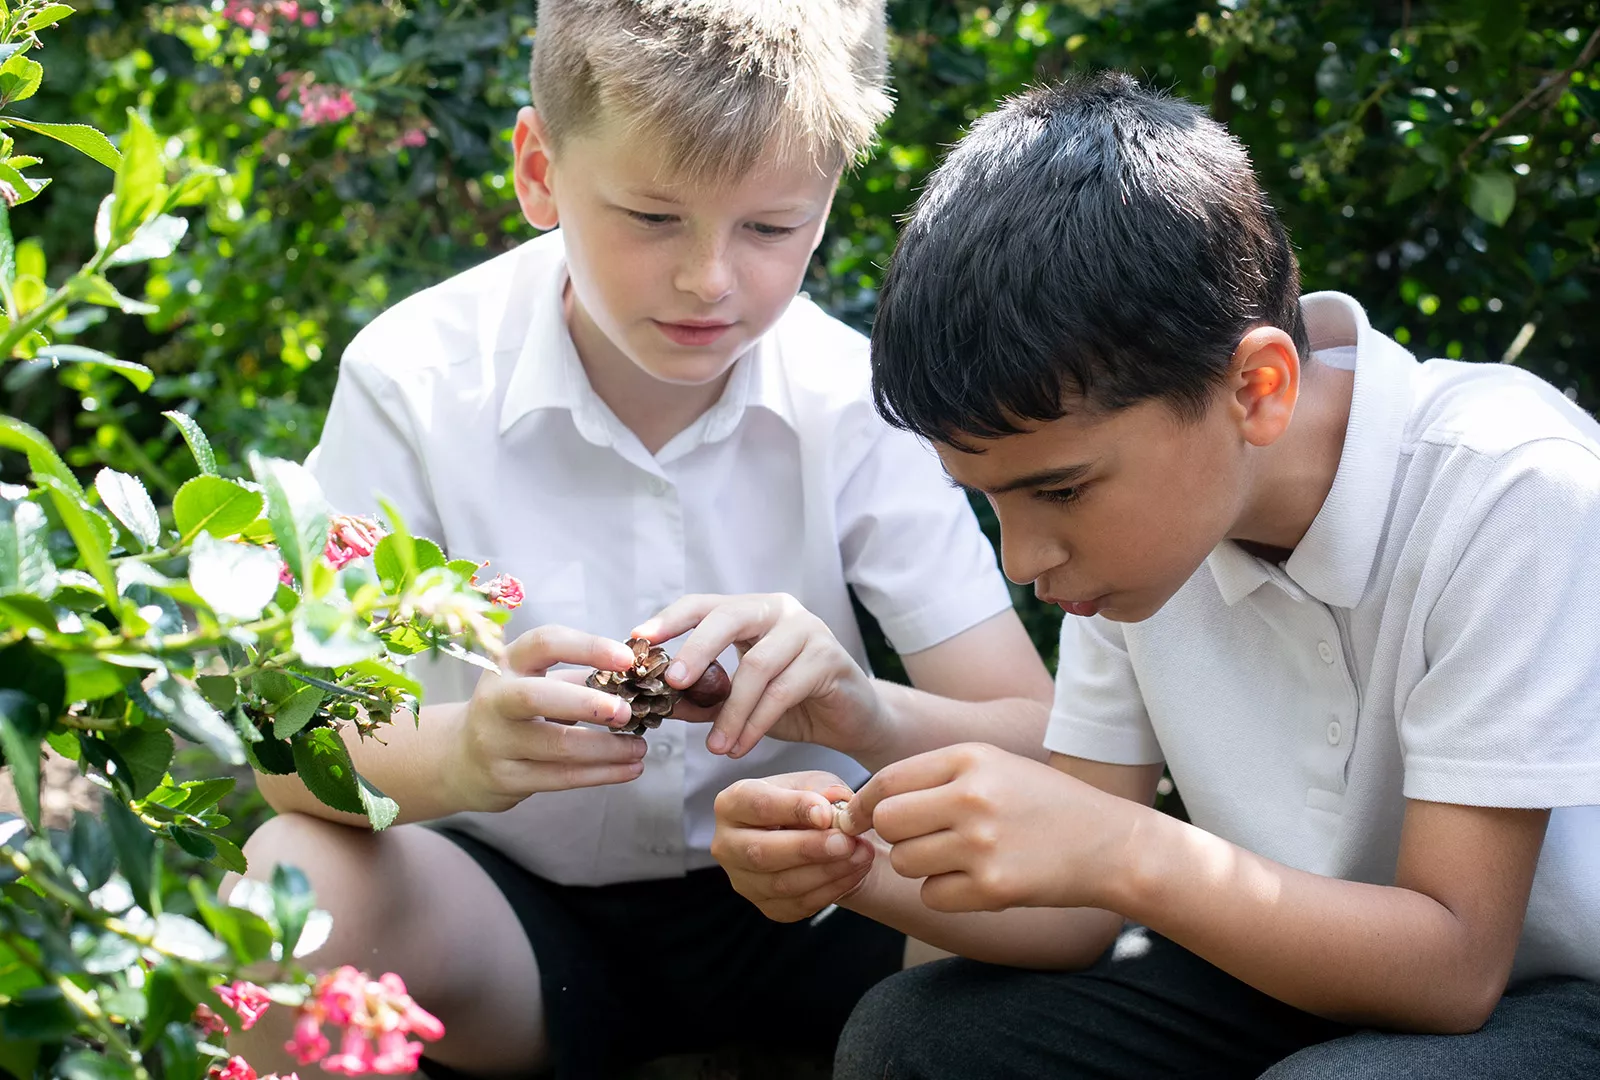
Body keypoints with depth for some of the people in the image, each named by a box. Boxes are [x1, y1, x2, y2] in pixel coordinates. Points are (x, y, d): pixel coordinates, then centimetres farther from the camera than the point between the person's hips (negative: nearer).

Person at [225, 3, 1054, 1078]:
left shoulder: (855, 398, -13)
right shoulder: (419, 376, -15)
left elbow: (1039, 740, -16)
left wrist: (866, 715, -39)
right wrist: (458, 755, -42)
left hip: (787, 899, 1)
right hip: (513, 901, 0)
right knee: (293, 883, -30)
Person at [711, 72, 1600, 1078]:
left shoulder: (1510, 494, -25)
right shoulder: (1127, 507, -6)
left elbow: (1454, 964, -25)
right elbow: (1086, 914, -4)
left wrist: (1122, 853, -36)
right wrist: (870, 870, -23)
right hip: (1291, 970, 5)